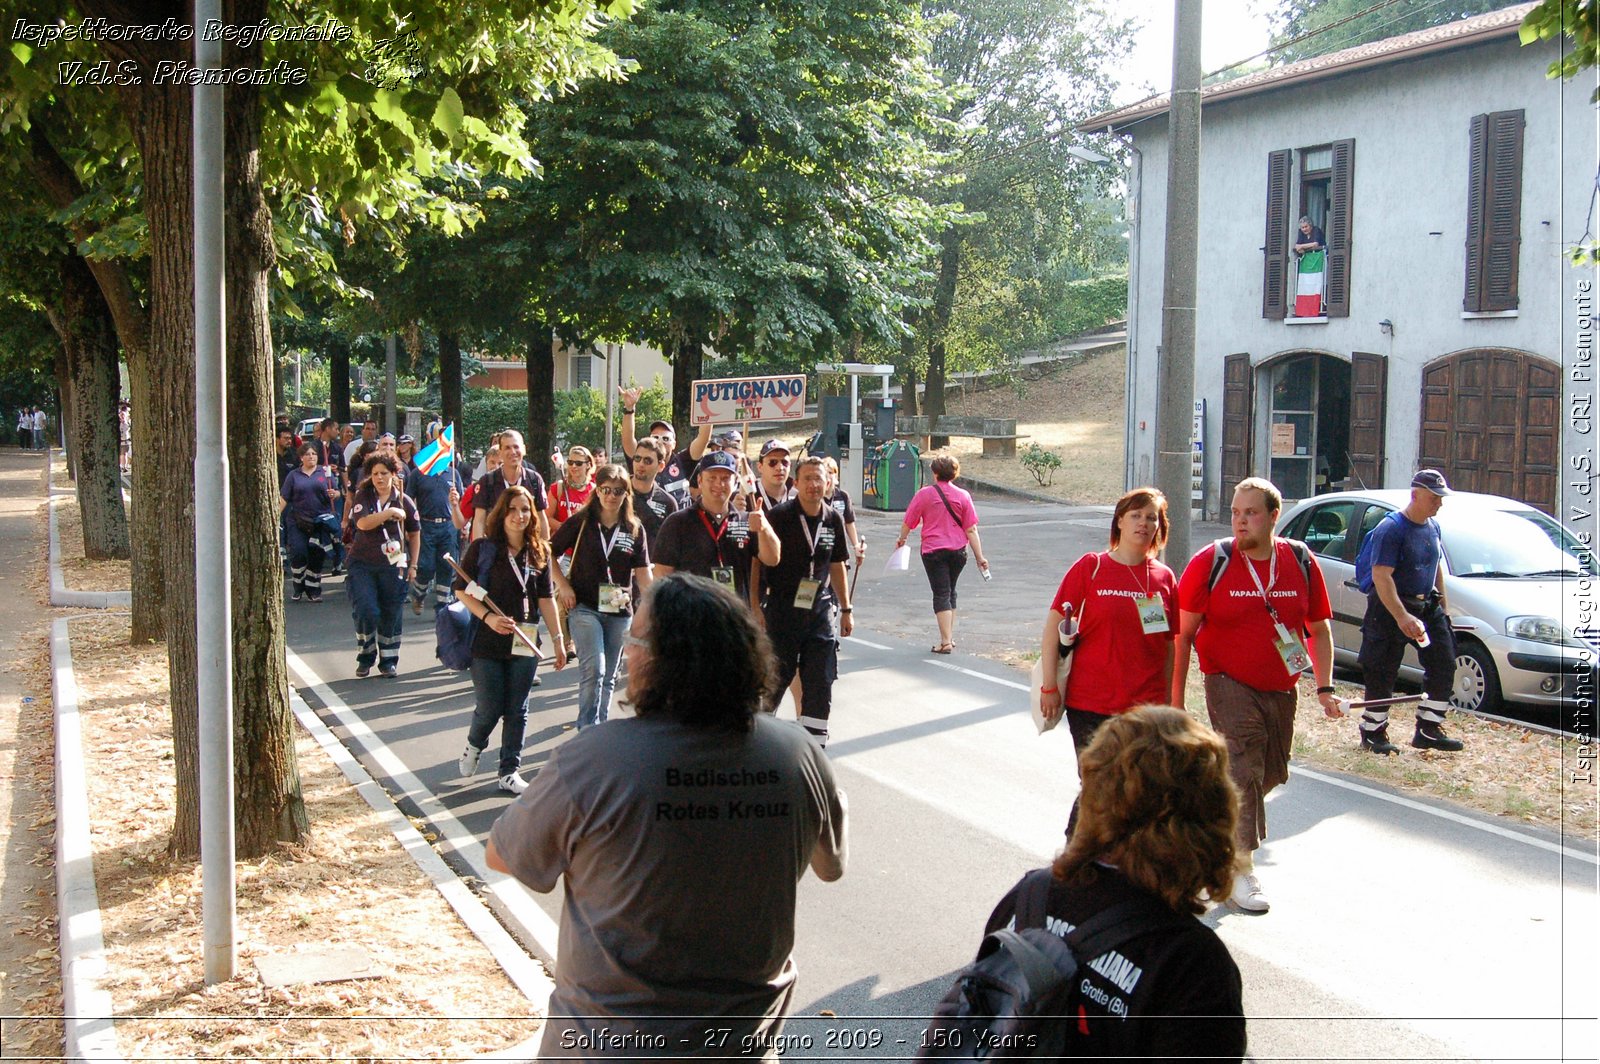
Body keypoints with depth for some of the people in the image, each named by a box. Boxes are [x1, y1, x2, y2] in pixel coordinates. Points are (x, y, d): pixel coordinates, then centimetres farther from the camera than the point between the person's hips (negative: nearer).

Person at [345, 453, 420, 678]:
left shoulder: (404, 501, 3)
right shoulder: (363, 497, 1)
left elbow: (414, 534, 12)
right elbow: (362, 523, -17)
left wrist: (413, 565, 10)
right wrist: (390, 513, -20)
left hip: (393, 565, 1)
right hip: (363, 564, -1)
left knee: (391, 615, 4)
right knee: (366, 611, -12)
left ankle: (388, 661, 17)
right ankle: (365, 657, 7)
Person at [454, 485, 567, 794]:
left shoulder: (539, 552, 6)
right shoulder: (483, 547, -5)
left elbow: (546, 598, 10)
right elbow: (461, 590, -4)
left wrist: (558, 639, 7)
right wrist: (488, 617, -17)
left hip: (524, 643, 3)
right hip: (487, 641, -3)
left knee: (517, 711, 5)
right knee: (489, 708, 1)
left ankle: (509, 773, 15)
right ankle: (474, 746, 33)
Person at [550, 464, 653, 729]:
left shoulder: (635, 529, 5)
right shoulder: (580, 522, -1)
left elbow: (642, 573, 3)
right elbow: (549, 553, 3)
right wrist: (563, 585, -8)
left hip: (620, 611, 3)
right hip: (584, 606, -3)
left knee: (608, 676, 11)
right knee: (594, 668, -18)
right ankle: (587, 728, -9)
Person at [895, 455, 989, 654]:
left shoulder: (924, 494, -6)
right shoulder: (963, 496, 0)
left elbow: (908, 523, 1)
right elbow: (971, 530, -3)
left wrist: (902, 539, 21)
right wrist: (980, 557, 0)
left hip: (933, 550, -3)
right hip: (958, 551, 3)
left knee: (941, 594, -1)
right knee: (950, 592, 19)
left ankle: (946, 642, -7)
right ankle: (950, 636, 23)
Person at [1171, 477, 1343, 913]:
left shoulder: (1301, 562, 0)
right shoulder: (1211, 562, -10)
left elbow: (1320, 629, 10)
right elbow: (1182, 634, -8)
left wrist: (1324, 687, 1)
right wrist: (1176, 699, -11)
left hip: (1281, 690, 5)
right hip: (1230, 685, -4)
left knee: (1271, 774, 14)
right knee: (1243, 771, -10)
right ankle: (1242, 869, -1)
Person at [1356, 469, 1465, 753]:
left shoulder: (1433, 527, 9)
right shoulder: (1391, 528, -17)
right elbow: (1381, 575, -24)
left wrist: (1443, 605, 17)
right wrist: (1401, 617, -32)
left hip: (1428, 607, 8)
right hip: (1390, 608, -8)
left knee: (1443, 665, 5)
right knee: (1382, 674, -2)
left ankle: (1428, 731, 14)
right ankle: (1373, 735, 10)